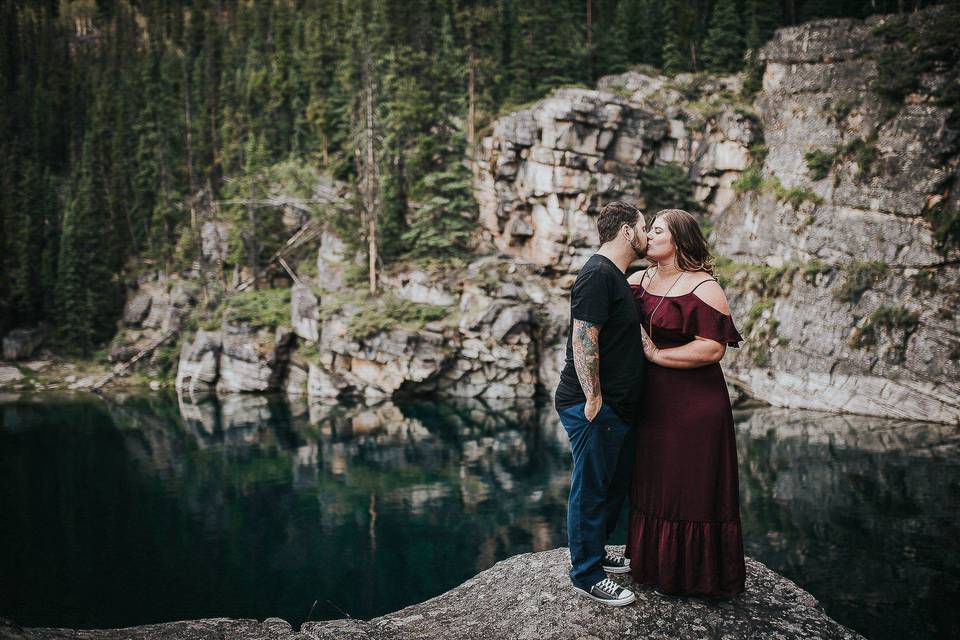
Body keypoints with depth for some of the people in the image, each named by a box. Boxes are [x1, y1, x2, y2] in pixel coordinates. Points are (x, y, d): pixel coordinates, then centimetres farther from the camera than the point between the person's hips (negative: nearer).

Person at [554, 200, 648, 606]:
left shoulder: (616, 276, 17)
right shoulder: (598, 274, -16)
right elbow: (583, 340, -22)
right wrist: (593, 398, -22)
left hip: (617, 406, 10)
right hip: (592, 407, -10)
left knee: (615, 485, 20)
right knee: (591, 489, 0)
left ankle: (596, 553, 35)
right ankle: (586, 576, 11)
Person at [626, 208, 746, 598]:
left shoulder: (703, 288, -12)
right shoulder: (637, 281, 8)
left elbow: (712, 348, -20)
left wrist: (656, 354, -16)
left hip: (693, 404, -7)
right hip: (650, 403, 7)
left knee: (690, 487, 3)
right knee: (653, 483, 16)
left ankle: (689, 575, 16)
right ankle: (652, 562, 30)